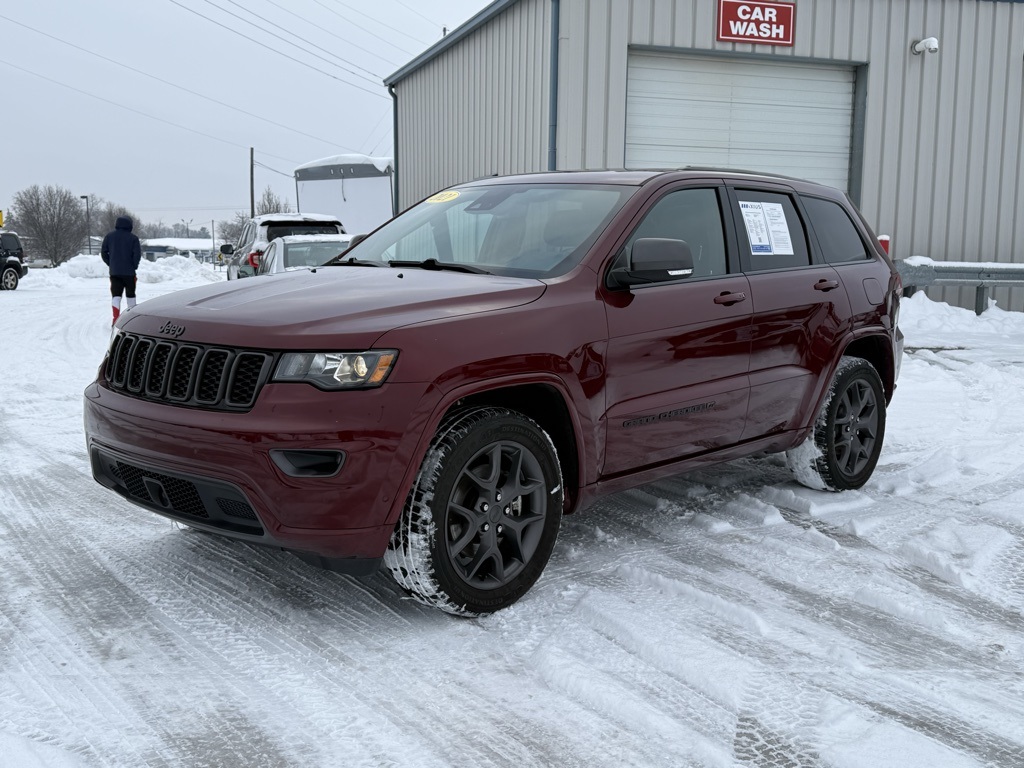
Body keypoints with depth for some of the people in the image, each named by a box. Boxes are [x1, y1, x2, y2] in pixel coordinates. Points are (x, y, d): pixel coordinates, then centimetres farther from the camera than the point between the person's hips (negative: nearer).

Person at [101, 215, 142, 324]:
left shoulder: (109, 236, 3)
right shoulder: (133, 238, -9)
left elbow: (103, 252, 5)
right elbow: (137, 254, -14)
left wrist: (110, 264, 14)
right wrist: (134, 266, 1)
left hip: (114, 271, 2)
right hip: (129, 272, -2)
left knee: (116, 294, 2)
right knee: (130, 294, 13)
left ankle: (116, 317, -14)